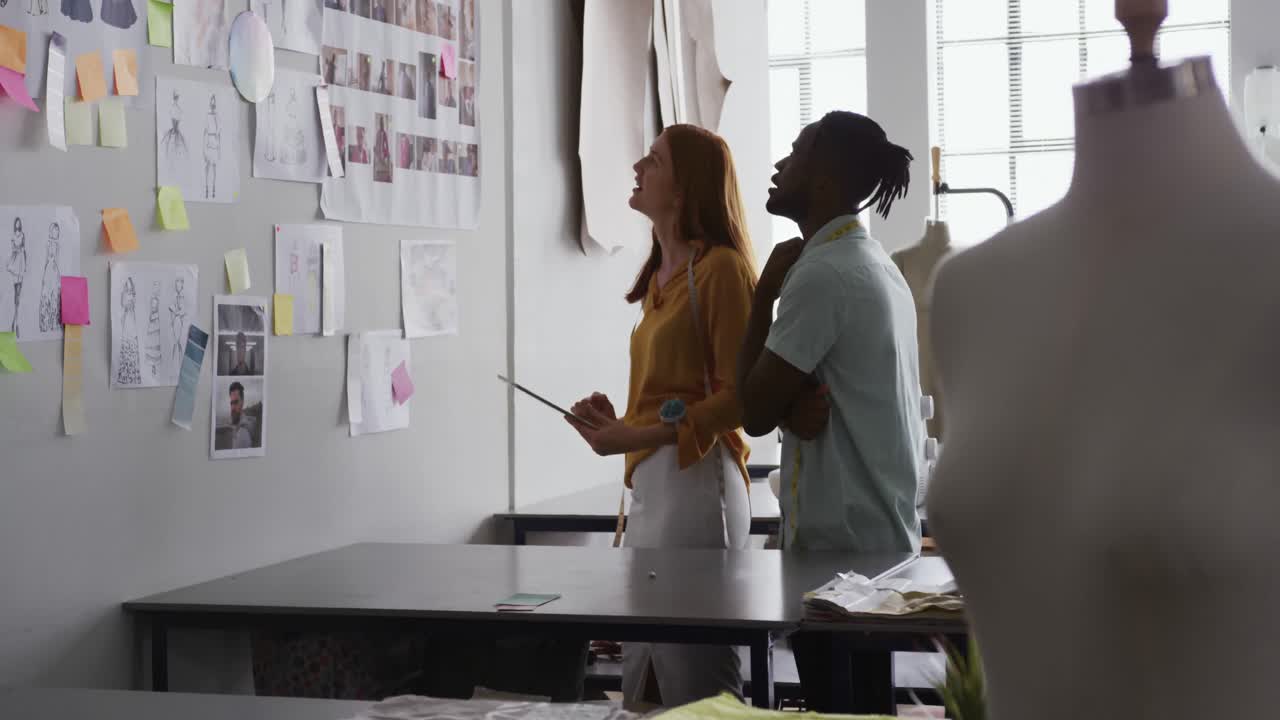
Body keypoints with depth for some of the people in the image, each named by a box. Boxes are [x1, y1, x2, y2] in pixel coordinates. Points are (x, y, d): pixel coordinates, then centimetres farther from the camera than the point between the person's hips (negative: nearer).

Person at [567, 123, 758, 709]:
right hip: (649, 484, 9)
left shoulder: (721, 267, -8)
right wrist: (619, 421, 1)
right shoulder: (663, 275, 18)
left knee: (695, 682, -4)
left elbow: (740, 396, -14)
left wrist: (640, 436, -20)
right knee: (640, 689, 13)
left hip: (696, 479, -9)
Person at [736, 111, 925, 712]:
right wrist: (799, 408, -8)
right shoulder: (876, 264, 13)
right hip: (885, 536, 9)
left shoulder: (822, 272, -17)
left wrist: (764, 292, -6)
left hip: (838, 546, -9)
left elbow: (755, 412, -13)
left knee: (838, 705, -2)